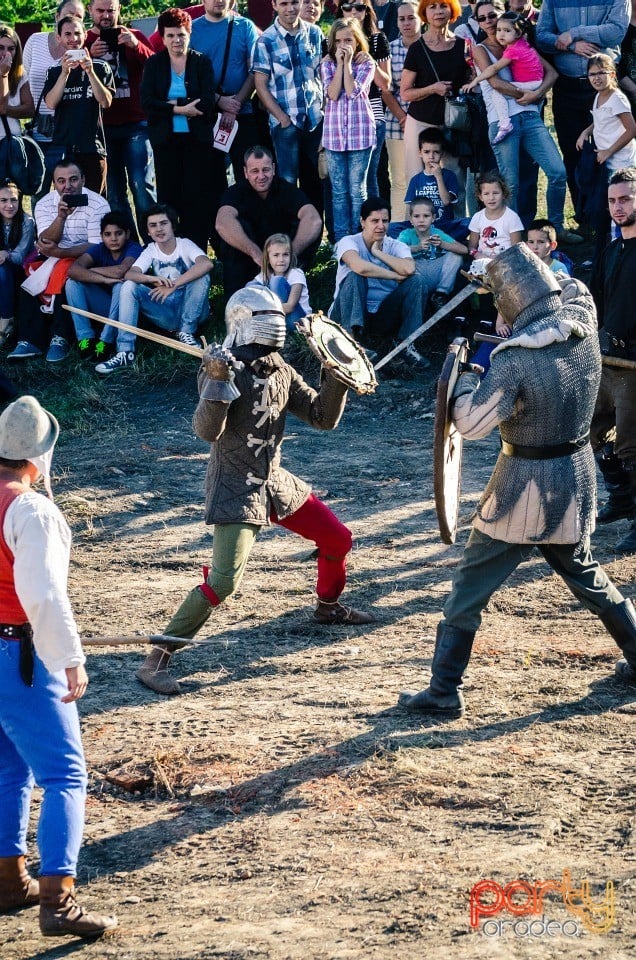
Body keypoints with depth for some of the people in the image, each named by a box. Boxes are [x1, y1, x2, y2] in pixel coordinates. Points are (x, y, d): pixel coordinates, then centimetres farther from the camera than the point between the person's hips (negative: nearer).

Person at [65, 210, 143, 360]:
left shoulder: (133, 249, -15)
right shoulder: (99, 249, -5)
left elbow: (120, 271, -36)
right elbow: (73, 270, -23)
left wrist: (91, 271, -20)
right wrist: (103, 279, -37)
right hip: (104, 306, 4)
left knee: (121, 285, -34)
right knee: (72, 282, -16)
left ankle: (106, 341, -24)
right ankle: (85, 338, -19)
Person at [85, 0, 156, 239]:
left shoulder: (134, 37, 8)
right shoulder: (84, 41, 10)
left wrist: (136, 46, -20)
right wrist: (89, 57, -17)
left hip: (135, 125, -1)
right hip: (102, 127, 2)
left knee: (141, 185, -8)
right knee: (113, 191, 3)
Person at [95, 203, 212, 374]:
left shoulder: (185, 245, -8)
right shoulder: (150, 251, 1)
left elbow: (207, 264, -30)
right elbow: (129, 274, -16)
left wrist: (173, 285, -36)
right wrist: (152, 279, -38)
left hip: (190, 309, -3)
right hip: (165, 312, 3)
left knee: (201, 275, -28)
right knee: (129, 286, -18)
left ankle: (186, 333, -15)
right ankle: (125, 352, -26)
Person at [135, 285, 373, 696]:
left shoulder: (282, 371, 7)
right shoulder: (223, 367, -14)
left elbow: (323, 417, 9)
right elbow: (207, 430, -25)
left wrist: (336, 378, -3)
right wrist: (217, 383, -37)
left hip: (276, 481, 8)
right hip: (236, 489, -8)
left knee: (338, 538, 16)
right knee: (224, 579, -21)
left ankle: (329, 606, 46)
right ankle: (156, 659, -17)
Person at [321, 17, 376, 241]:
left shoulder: (366, 63, 1)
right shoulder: (328, 64, 6)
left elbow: (352, 92, -13)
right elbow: (332, 94, -9)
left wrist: (347, 63, -9)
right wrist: (340, 64, -9)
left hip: (360, 132, -2)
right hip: (334, 132, 2)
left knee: (357, 189, 0)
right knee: (339, 191, 5)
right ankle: (341, 240, 9)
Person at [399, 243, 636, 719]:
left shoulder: (516, 362, -25)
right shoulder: (584, 323, -8)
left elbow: (470, 424, -19)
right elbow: (571, 289, 15)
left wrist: (465, 372, -4)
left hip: (524, 490, -6)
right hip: (577, 480, 6)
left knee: (469, 588, 4)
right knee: (586, 575, 27)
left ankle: (444, 692, 5)